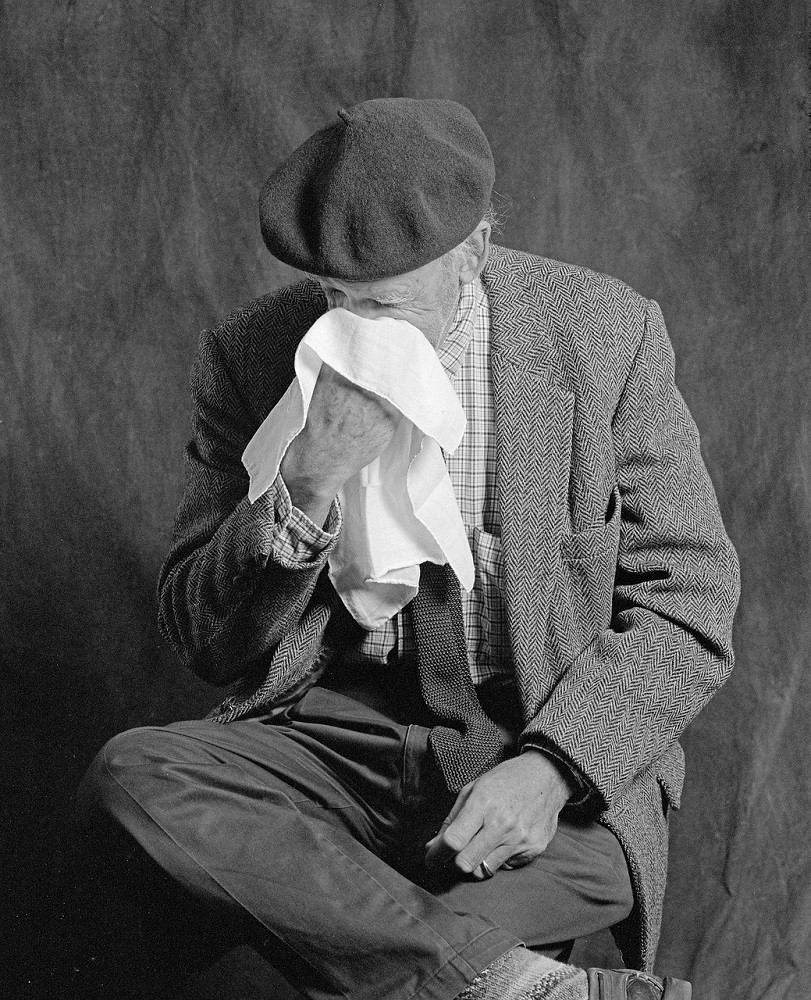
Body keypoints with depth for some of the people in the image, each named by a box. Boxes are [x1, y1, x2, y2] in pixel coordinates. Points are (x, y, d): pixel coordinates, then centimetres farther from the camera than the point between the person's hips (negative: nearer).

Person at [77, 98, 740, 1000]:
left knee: (596, 846, -36)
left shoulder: (605, 335, -7)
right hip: (337, 735, 3)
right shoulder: (250, 356, -4)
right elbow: (203, 641, -3)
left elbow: (686, 603, -3)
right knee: (131, 777, -27)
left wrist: (549, 768, -19)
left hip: (555, 738, -2)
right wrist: (305, 490, -22)